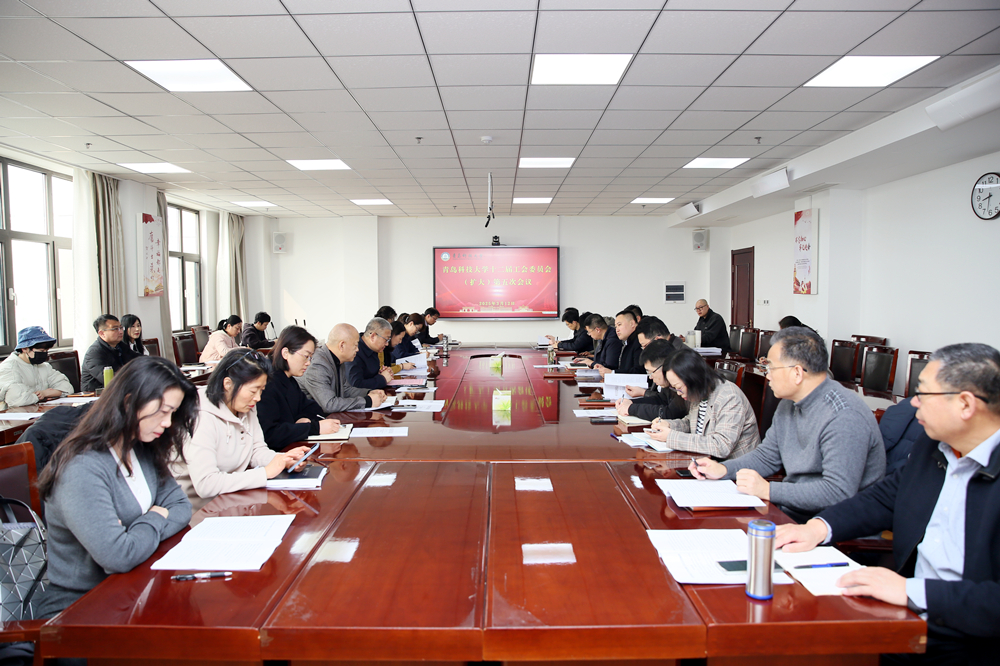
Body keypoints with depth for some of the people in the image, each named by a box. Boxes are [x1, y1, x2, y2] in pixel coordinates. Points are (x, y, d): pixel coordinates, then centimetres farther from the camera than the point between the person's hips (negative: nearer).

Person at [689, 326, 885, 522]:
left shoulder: (844, 417, -23)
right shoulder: (790, 403, 7)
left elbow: (839, 492, -28)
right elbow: (766, 457, 15)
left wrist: (768, 490, -25)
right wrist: (722, 469, -1)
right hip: (790, 510, 8)